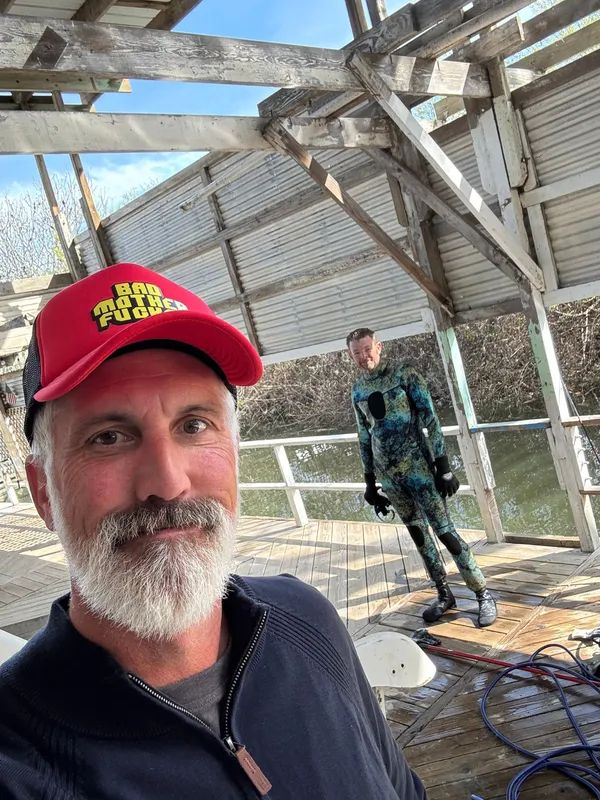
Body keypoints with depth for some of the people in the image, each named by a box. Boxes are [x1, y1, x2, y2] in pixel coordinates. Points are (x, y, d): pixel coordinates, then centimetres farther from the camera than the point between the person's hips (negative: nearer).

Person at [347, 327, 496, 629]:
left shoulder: (404, 375, -6)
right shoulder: (358, 391, 7)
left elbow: (431, 420, -8)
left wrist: (443, 466, -13)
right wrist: (370, 482, 13)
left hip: (417, 466, -5)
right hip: (388, 473, 5)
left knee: (444, 530, -4)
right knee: (418, 534, 11)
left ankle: (483, 594, 9)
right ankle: (444, 595, 24)